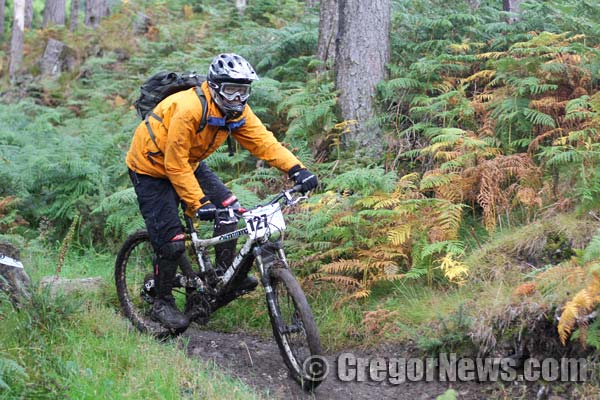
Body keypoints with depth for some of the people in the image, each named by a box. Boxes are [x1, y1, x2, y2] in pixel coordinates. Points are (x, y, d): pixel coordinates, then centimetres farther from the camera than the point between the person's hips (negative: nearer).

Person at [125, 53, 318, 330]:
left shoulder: (237, 111, -10)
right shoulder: (189, 109, -34)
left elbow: (263, 141, -15)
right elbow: (175, 165, -30)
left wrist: (296, 169, -29)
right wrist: (198, 203, -34)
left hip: (189, 163, 7)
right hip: (153, 166, -7)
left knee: (228, 209, -7)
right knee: (172, 243, -11)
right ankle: (161, 303, 9)